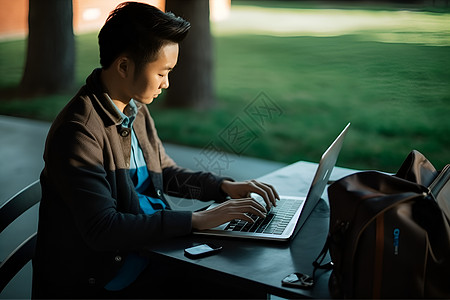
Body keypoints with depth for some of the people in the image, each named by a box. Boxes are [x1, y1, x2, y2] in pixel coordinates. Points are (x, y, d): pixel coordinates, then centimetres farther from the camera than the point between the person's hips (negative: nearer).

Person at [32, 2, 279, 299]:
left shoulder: (136, 110, 6)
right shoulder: (77, 132, -22)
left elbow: (165, 171, 20)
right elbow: (101, 229, -27)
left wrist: (226, 186, 4)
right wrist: (197, 220, -25)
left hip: (154, 248, 8)